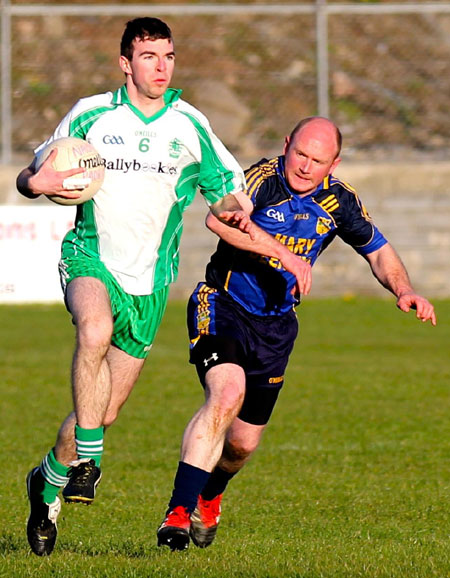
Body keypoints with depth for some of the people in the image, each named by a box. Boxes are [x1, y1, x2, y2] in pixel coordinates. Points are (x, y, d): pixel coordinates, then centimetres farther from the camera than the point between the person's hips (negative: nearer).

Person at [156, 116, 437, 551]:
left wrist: (403, 290, -8)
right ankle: (178, 513, -30)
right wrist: (279, 254, -48)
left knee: (243, 442, 11)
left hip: (275, 325, 5)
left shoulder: (338, 200, -3)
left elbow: (379, 252, 11)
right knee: (227, 393, -31)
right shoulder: (263, 180, -20)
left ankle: (209, 496, 46)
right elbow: (219, 218, -40)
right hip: (223, 307, -5)